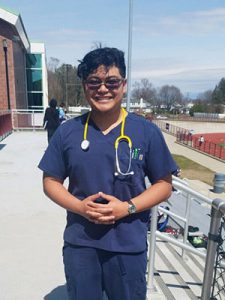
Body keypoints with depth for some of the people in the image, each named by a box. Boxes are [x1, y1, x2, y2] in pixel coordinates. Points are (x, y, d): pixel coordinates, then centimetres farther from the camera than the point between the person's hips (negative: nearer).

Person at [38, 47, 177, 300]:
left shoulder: (147, 131, -7)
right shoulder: (67, 132, -4)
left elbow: (164, 184, -3)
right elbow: (50, 181, 2)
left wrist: (127, 207, -17)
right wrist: (80, 206, -15)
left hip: (129, 245, -1)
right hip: (79, 243, 2)